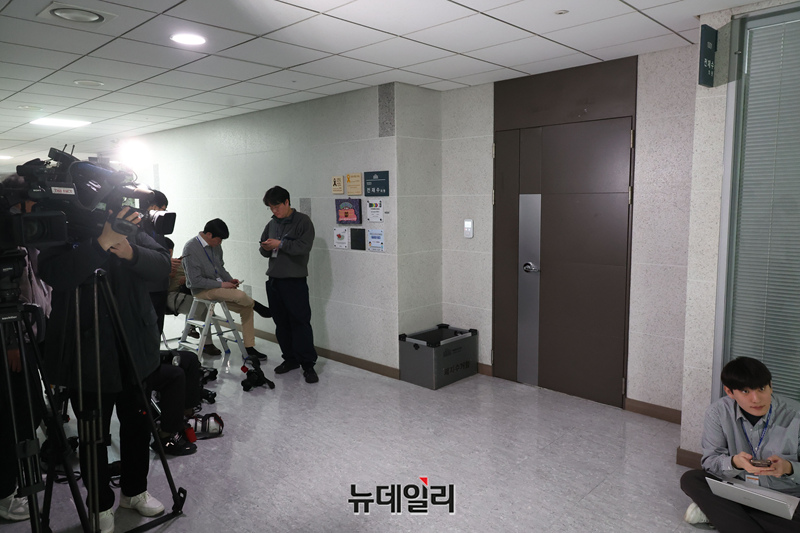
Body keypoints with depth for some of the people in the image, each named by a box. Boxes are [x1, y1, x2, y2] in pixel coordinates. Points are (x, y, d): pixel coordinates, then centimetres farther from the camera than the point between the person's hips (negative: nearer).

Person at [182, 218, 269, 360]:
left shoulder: (215, 246, 3)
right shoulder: (191, 249, -19)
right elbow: (195, 281, -21)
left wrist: (230, 279, 0)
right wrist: (221, 284, -20)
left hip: (218, 287, 8)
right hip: (202, 290, -8)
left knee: (247, 308, -3)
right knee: (240, 295, -29)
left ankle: (249, 348, 7)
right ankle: (257, 306, 6)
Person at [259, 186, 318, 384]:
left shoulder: (303, 221, -6)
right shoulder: (272, 224, 14)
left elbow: (304, 247, -17)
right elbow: (264, 249, 20)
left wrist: (280, 244, -17)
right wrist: (265, 248, -3)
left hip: (295, 281, -7)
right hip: (274, 279, 7)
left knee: (301, 322, -6)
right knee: (281, 322, 12)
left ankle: (308, 365, -1)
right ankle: (290, 359, 24)